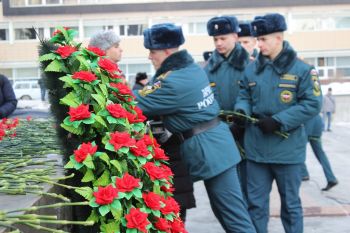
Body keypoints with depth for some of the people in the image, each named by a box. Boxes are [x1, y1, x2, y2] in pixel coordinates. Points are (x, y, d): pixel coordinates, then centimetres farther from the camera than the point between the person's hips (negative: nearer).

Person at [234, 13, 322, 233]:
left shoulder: (302, 69, -9)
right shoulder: (252, 68, 3)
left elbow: (312, 104, -12)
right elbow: (244, 96, 12)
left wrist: (278, 121, -19)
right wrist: (242, 110, -12)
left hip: (287, 148, -3)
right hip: (256, 147, 4)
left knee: (290, 203, 12)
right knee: (256, 202, 11)